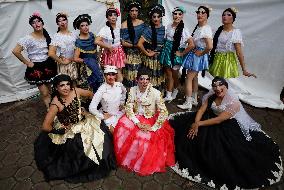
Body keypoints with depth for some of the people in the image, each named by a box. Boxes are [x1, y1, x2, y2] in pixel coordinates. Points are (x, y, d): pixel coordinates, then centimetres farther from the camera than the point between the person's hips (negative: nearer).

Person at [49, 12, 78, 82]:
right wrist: (62, 61, -9)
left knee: (74, 82, 5)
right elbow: (51, 53, -14)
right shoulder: (56, 36, -7)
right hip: (63, 65, -4)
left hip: (74, 64, 4)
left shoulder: (74, 34, 6)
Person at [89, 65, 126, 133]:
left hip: (119, 113, 5)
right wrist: (103, 117, -15)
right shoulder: (102, 89, -22)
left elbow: (124, 92, 20)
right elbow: (92, 108, -24)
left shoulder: (119, 85, -8)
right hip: (107, 115, -4)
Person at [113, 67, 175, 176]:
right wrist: (138, 123, -21)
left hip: (151, 120, -3)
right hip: (136, 118, 3)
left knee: (148, 137, -30)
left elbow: (163, 112, -17)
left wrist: (153, 128, -22)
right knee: (123, 126, -25)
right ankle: (127, 158, -2)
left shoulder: (156, 93, -16)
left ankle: (147, 165, 2)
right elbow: (128, 108, -9)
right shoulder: (133, 90, -6)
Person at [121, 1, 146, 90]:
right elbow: (123, 43, -8)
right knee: (130, 74, -3)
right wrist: (135, 45, -9)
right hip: (129, 54, -3)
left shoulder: (141, 23, 8)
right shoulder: (124, 25, -4)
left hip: (139, 53, 3)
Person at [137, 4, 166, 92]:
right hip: (151, 58, -5)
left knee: (160, 77, 14)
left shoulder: (164, 29, 4)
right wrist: (147, 54, -12)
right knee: (150, 78, 1)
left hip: (161, 58, 5)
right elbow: (139, 44, -20)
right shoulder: (148, 29, -11)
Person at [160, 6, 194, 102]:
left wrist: (182, 53, -10)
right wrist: (165, 49, 9)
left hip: (175, 54, -4)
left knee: (174, 75, 11)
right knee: (169, 74, 7)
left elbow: (191, 45, -16)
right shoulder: (168, 26, 4)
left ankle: (175, 90, 39)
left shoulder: (184, 29, -12)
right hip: (167, 52, 4)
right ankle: (169, 95, 15)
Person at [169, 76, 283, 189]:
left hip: (229, 126, -6)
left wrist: (199, 124, -27)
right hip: (211, 119, 6)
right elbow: (201, 110, -8)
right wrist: (196, 123, -27)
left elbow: (219, 120, -28)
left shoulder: (234, 102, -24)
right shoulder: (211, 96, -4)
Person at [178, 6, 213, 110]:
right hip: (194, 54, 10)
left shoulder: (206, 29, -20)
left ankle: (188, 103, 8)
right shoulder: (198, 26, 7)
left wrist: (201, 53, -17)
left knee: (189, 78, -3)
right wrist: (194, 50, 2)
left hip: (198, 56, -10)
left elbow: (209, 46, -30)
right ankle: (194, 99, 33)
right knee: (194, 77, 18)